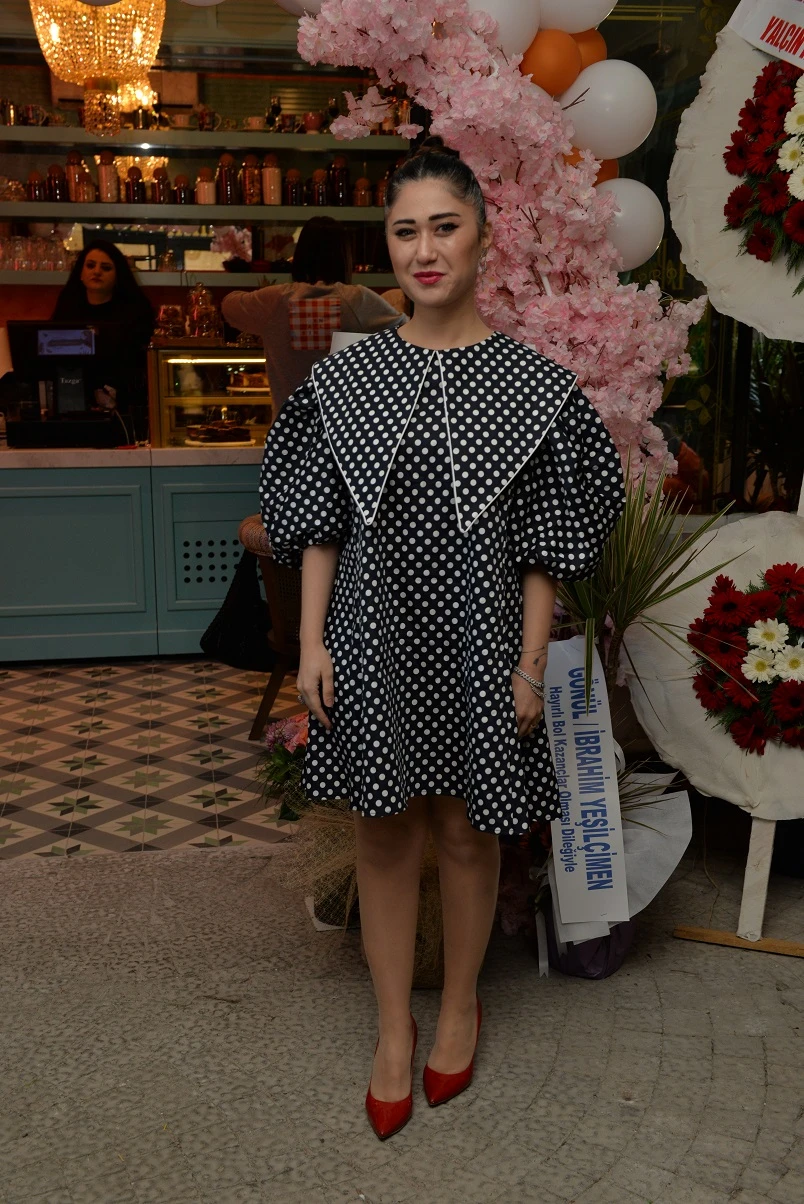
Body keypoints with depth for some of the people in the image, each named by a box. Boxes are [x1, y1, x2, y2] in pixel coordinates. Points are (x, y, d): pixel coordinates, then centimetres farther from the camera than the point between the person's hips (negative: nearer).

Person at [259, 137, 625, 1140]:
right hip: (375, 638, 1)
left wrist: (530, 666, -5)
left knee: (468, 834, 12)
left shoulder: (534, 385, -4)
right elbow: (318, 525, 3)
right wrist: (312, 642, -2)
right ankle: (394, 1027, 29)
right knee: (385, 833, 10)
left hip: (476, 643, -1)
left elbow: (543, 547, -3)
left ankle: (460, 1003, 36)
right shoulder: (345, 378, 0)